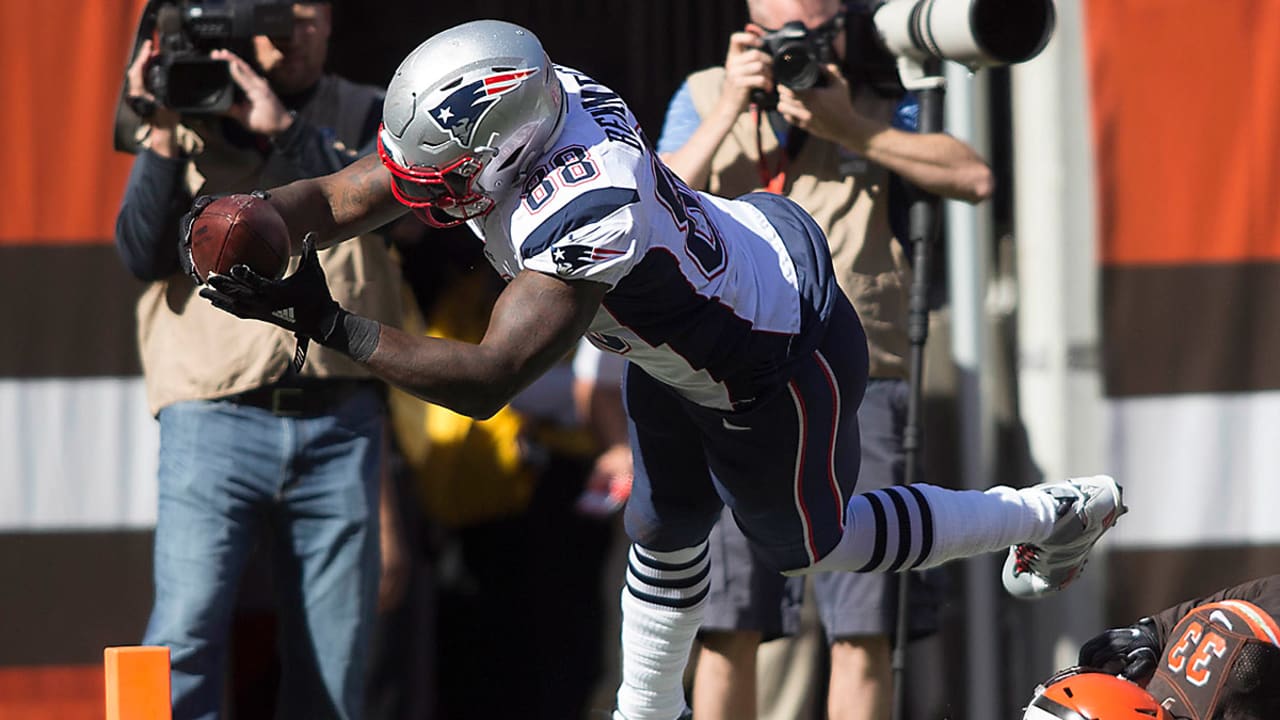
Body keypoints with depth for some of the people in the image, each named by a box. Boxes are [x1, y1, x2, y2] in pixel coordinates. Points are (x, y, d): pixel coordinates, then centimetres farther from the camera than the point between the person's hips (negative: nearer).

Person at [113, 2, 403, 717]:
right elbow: (144, 255, 1)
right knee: (186, 634, -17)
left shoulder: (364, 115, 15)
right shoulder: (186, 120, 12)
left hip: (340, 424, 2)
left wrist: (284, 128, -14)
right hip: (216, 422, -2)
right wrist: (164, 139, -10)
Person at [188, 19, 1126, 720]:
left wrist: (326, 323, -48)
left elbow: (485, 381, -47)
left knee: (808, 541, 18)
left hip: (779, 368, -7)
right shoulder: (514, 114, -21)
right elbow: (340, 200, -14)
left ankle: (1052, 515, 34)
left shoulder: (583, 217, -45)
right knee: (667, 523, 20)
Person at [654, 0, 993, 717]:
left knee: (864, 631, -5)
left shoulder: (878, 102, 11)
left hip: (860, 385, 0)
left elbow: (974, 177, -3)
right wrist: (727, 114, -6)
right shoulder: (704, 99, 13)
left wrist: (850, 128, -8)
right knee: (729, 630, -3)